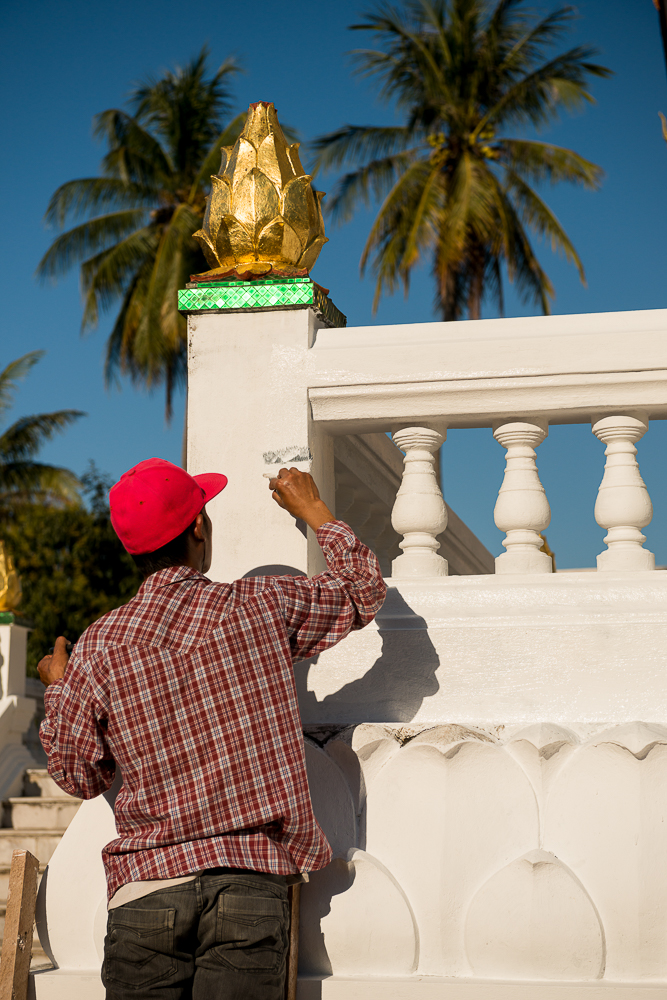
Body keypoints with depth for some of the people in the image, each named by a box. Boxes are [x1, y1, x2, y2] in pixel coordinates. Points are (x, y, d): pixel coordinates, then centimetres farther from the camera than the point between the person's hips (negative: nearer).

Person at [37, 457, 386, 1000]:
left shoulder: (100, 645, -1)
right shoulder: (264, 606, -1)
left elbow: (78, 775, 10)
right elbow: (364, 590, 17)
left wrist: (59, 689, 27)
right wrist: (313, 508, 30)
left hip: (147, 883, 1)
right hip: (252, 885, 0)